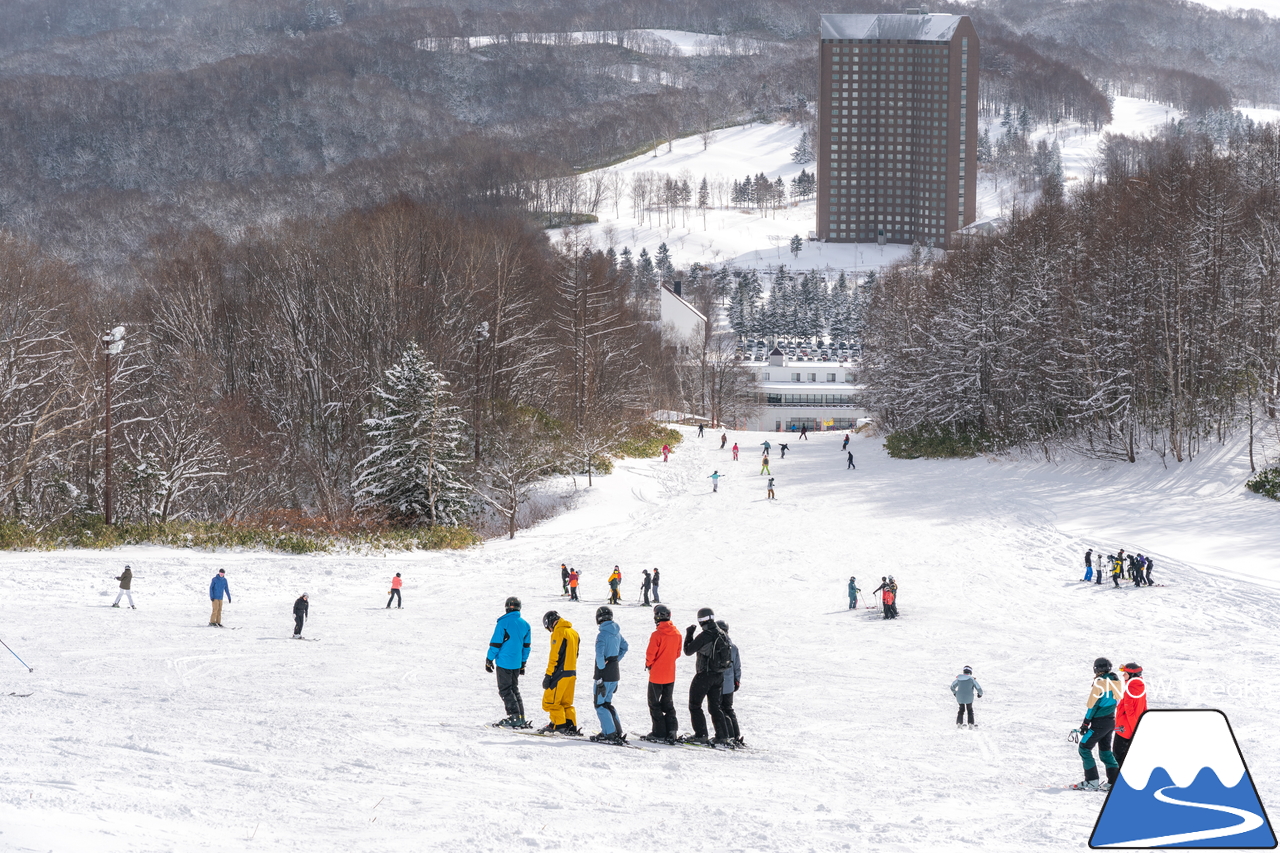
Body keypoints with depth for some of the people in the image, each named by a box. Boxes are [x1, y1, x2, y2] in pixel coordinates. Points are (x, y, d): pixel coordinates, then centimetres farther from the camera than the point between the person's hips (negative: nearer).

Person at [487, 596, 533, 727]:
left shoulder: (503, 623, -12)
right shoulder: (525, 624, 7)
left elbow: (496, 643, -11)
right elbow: (526, 646, 15)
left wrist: (489, 660, -2)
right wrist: (523, 663, 24)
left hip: (504, 662, -6)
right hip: (517, 663, 6)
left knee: (505, 690, 0)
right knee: (514, 689, 16)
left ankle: (515, 717, -8)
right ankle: (521, 719, 12)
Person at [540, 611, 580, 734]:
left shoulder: (558, 633, -12)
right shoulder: (573, 632, 15)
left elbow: (555, 656, -17)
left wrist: (548, 675, -15)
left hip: (561, 673, -9)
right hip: (572, 673, 9)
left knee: (550, 700, -2)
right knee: (566, 702, 14)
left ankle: (559, 725, -4)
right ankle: (571, 726, 9)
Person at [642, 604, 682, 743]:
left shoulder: (657, 635, -19)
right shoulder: (677, 634, 0)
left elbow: (650, 654, -16)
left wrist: (649, 664, 4)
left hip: (656, 674, -6)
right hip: (670, 675, 6)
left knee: (654, 704, 6)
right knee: (668, 703, 15)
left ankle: (659, 732, 5)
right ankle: (671, 731, 6)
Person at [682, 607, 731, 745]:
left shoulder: (704, 636, -19)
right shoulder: (723, 636, 4)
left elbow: (688, 651, -11)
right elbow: (730, 657, 11)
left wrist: (689, 635, 0)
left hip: (704, 675, -7)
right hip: (719, 675, 7)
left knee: (695, 705, 6)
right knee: (715, 707, 14)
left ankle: (700, 735, 1)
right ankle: (722, 737, 9)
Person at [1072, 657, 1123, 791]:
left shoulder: (1099, 682, -14)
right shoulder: (1116, 682, 8)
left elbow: (1092, 704, -15)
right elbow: (1117, 700, 14)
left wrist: (1086, 723, -10)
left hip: (1099, 723, -8)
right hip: (1111, 721, 8)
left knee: (1084, 748, -1)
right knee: (1105, 751, 15)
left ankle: (1092, 781, -5)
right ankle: (1114, 781, 10)